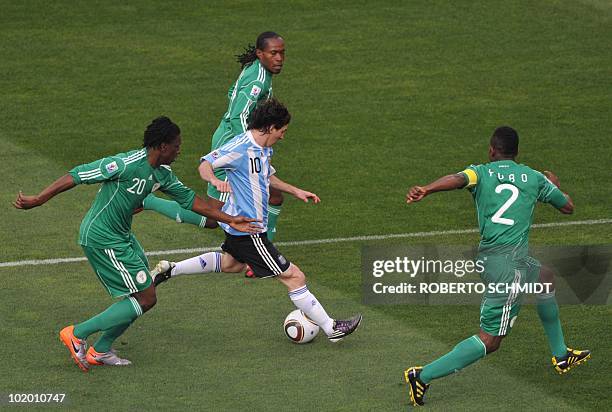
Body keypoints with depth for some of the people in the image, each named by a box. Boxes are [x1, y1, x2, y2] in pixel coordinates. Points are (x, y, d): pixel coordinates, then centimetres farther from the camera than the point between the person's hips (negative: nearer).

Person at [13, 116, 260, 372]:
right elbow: (78, 176, -21)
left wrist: (229, 220, 17)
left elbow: (188, 199, 18)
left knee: (143, 296, 12)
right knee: (145, 299, -8)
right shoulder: (126, 164, -23)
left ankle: (100, 350, 21)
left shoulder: (161, 174, 5)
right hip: (102, 239, -10)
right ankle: (77, 334, -2)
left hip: (122, 236, 10)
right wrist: (37, 201, -19)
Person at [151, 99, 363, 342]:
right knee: (293, 277, -6)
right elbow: (205, 165, -25)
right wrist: (215, 180, -46)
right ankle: (331, 329, 1)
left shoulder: (263, 149, 7)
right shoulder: (240, 148, -23)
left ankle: (170, 269, 40)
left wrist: (295, 191, 21)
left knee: (231, 264, 37)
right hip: (247, 229, -11)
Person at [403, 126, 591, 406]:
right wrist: (553, 184, 40)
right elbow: (568, 207, 20)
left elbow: (458, 179, -20)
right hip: (510, 264, -6)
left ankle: (561, 356, 44)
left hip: (489, 256, 6)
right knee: (489, 340, -5)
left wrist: (425, 190, -36)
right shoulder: (535, 178, 5)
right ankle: (423, 376, -14)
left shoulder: (481, 173, 6)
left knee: (546, 279, 33)